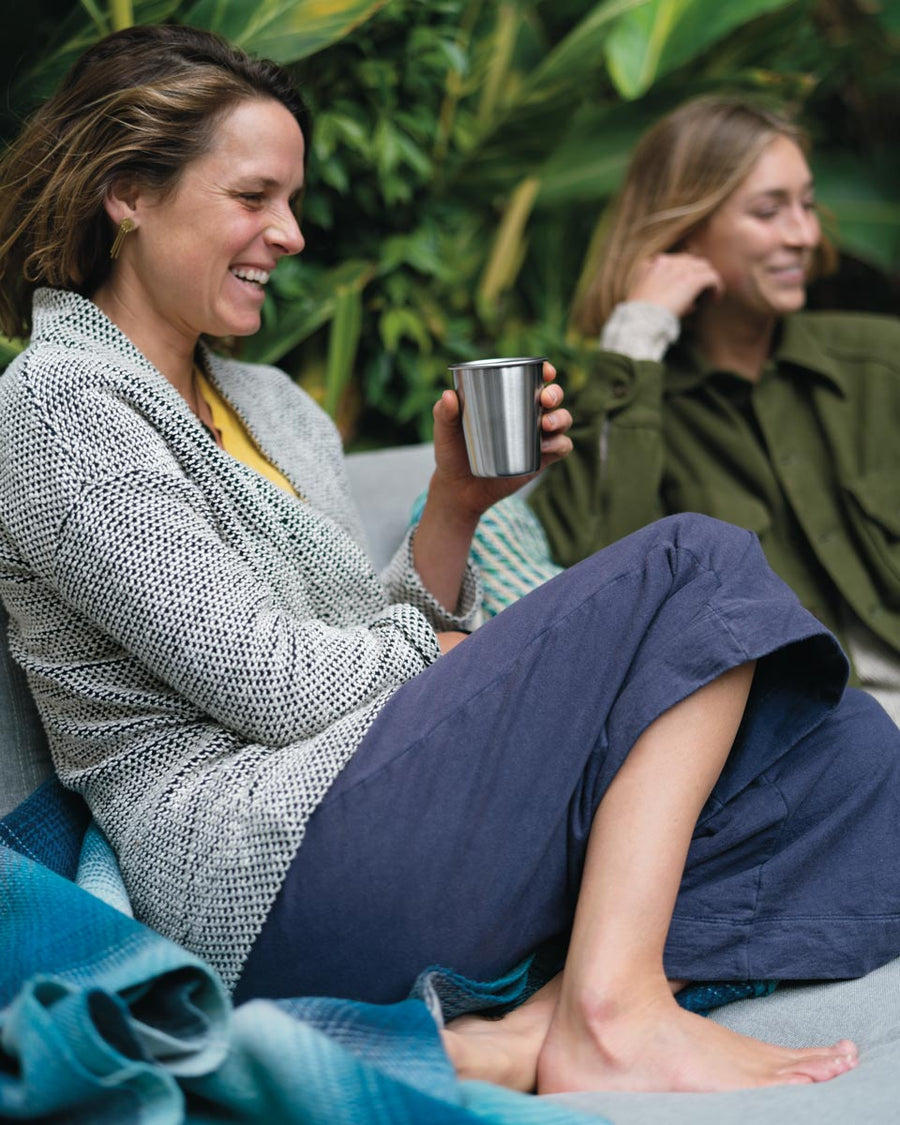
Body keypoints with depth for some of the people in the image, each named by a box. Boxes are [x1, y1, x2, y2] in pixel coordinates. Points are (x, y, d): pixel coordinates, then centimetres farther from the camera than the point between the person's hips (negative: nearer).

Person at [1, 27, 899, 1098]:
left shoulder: (270, 403, 21)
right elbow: (275, 687, -12)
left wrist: (456, 506, 5)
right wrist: (447, 646, 4)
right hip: (257, 869, -9)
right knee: (699, 565, -14)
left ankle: (542, 1029, -20)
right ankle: (610, 1016, -19)